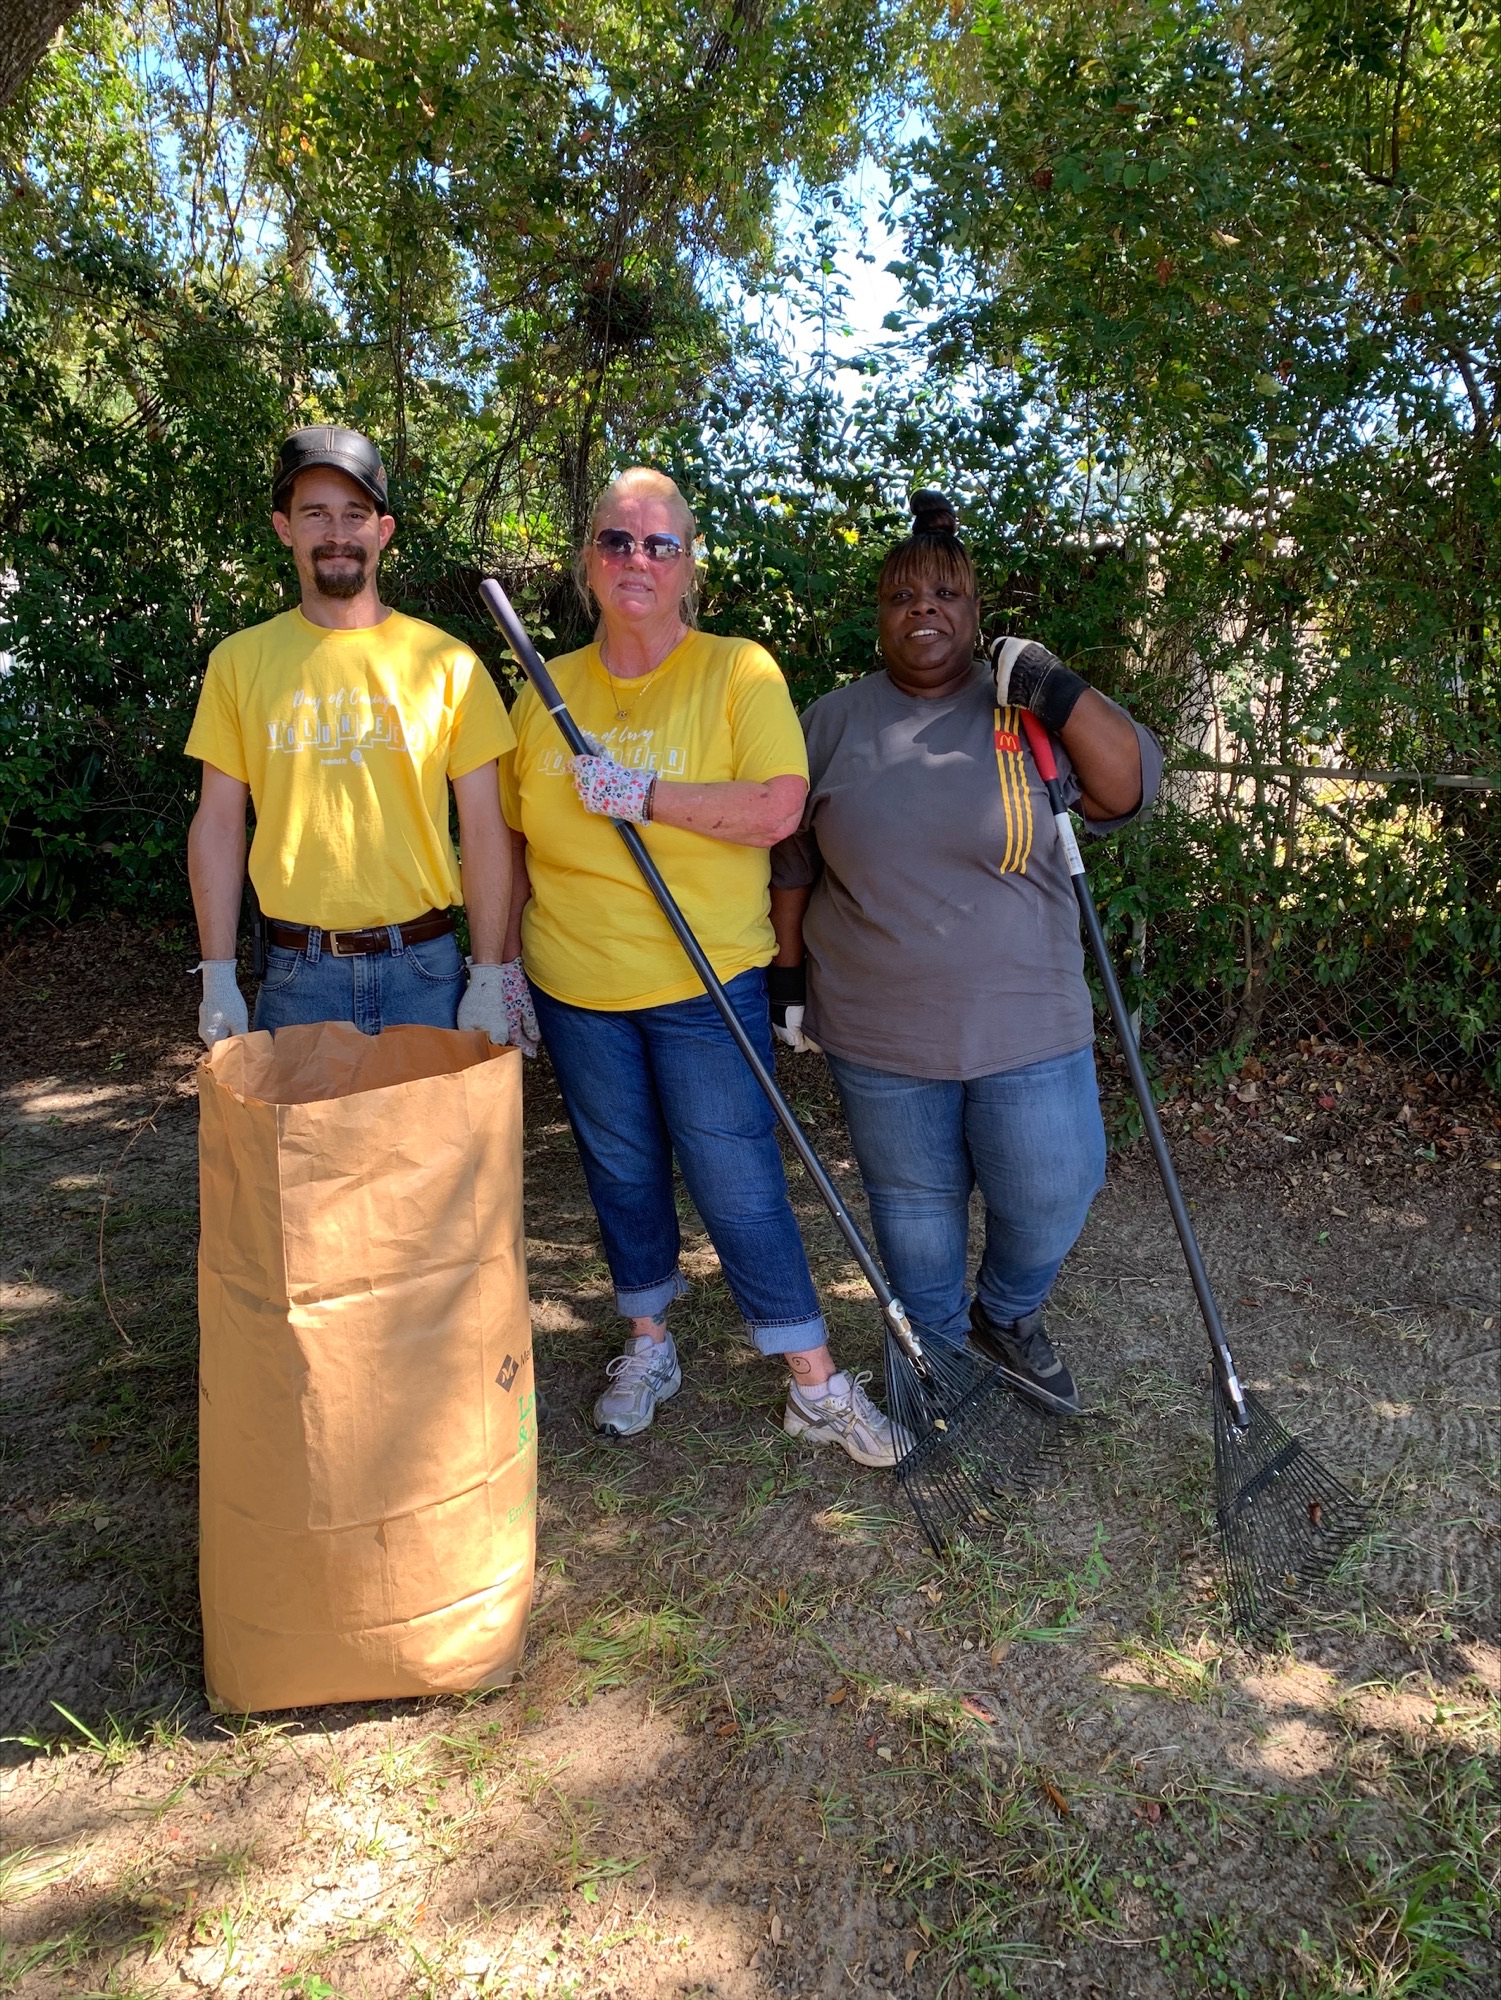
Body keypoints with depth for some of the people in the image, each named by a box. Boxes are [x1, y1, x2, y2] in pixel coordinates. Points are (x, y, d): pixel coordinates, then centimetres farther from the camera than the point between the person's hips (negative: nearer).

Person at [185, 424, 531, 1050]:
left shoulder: (448, 663, 0)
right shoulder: (239, 662, 4)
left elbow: (484, 829, -1)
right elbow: (219, 824, 5)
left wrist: (491, 976, -5)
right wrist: (218, 977, 0)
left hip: (425, 968, 0)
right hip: (296, 974, 1)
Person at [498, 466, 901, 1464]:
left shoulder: (739, 670, -5)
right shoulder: (547, 691, 7)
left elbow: (779, 809, -19)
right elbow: (516, 845, 13)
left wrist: (642, 796, -20)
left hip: (705, 983, -4)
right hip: (575, 989, 4)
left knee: (739, 1183, 0)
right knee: (622, 1173, 16)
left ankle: (818, 1383, 15)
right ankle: (649, 1346, 36)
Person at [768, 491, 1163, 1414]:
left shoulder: (1027, 708, 0)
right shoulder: (834, 722, 3)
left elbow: (1128, 789, -10)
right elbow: (792, 861, 9)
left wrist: (1062, 690, -20)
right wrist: (789, 974, 8)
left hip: (1024, 1020, 0)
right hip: (878, 1031, 1)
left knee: (1051, 1192, 3)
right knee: (914, 1202, 14)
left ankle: (1007, 1314, 35)